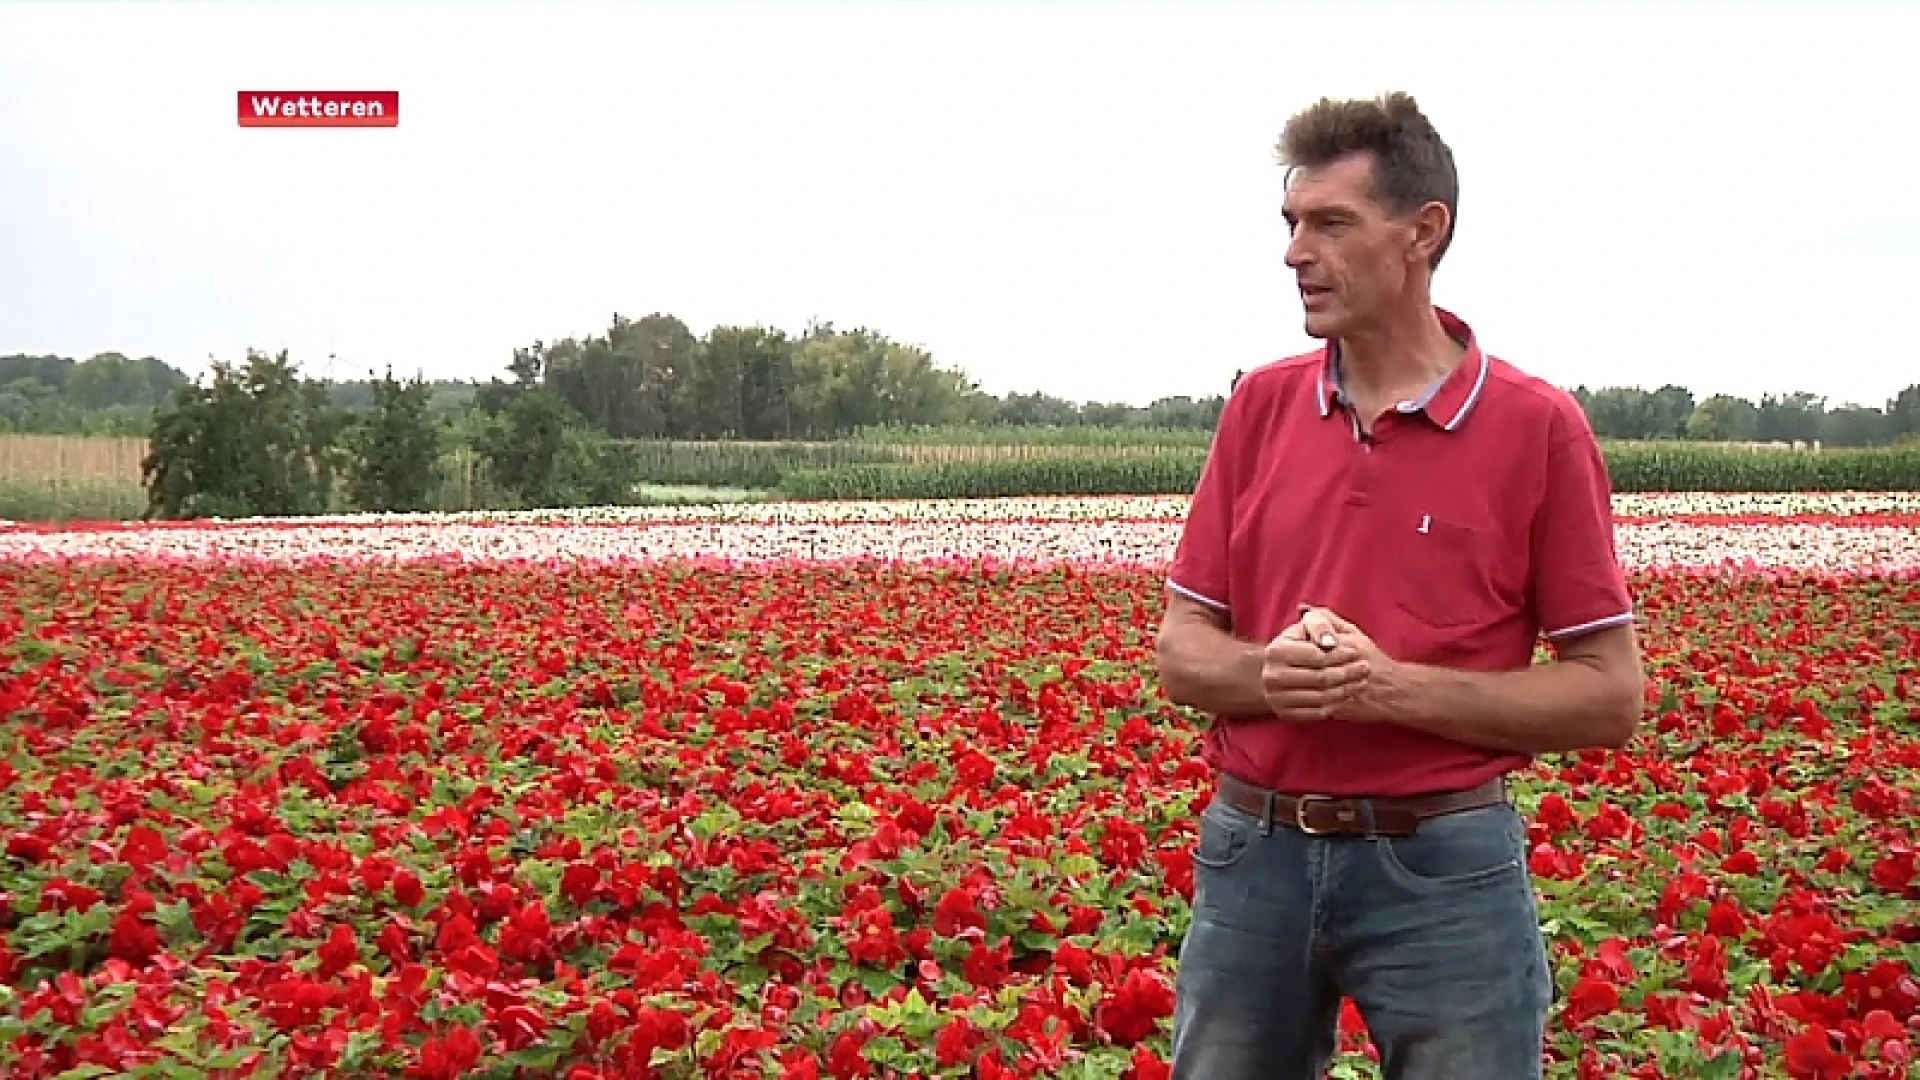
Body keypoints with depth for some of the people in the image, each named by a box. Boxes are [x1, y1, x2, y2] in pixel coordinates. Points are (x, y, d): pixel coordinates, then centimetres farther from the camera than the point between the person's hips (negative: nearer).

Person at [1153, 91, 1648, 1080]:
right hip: (1254, 852, 4)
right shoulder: (1260, 406, 6)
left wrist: (1394, 686, -17)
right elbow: (1181, 651, 8)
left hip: (1445, 869, -3)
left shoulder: (1537, 426, -5)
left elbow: (1611, 695, -5)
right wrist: (1270, 672, -14)